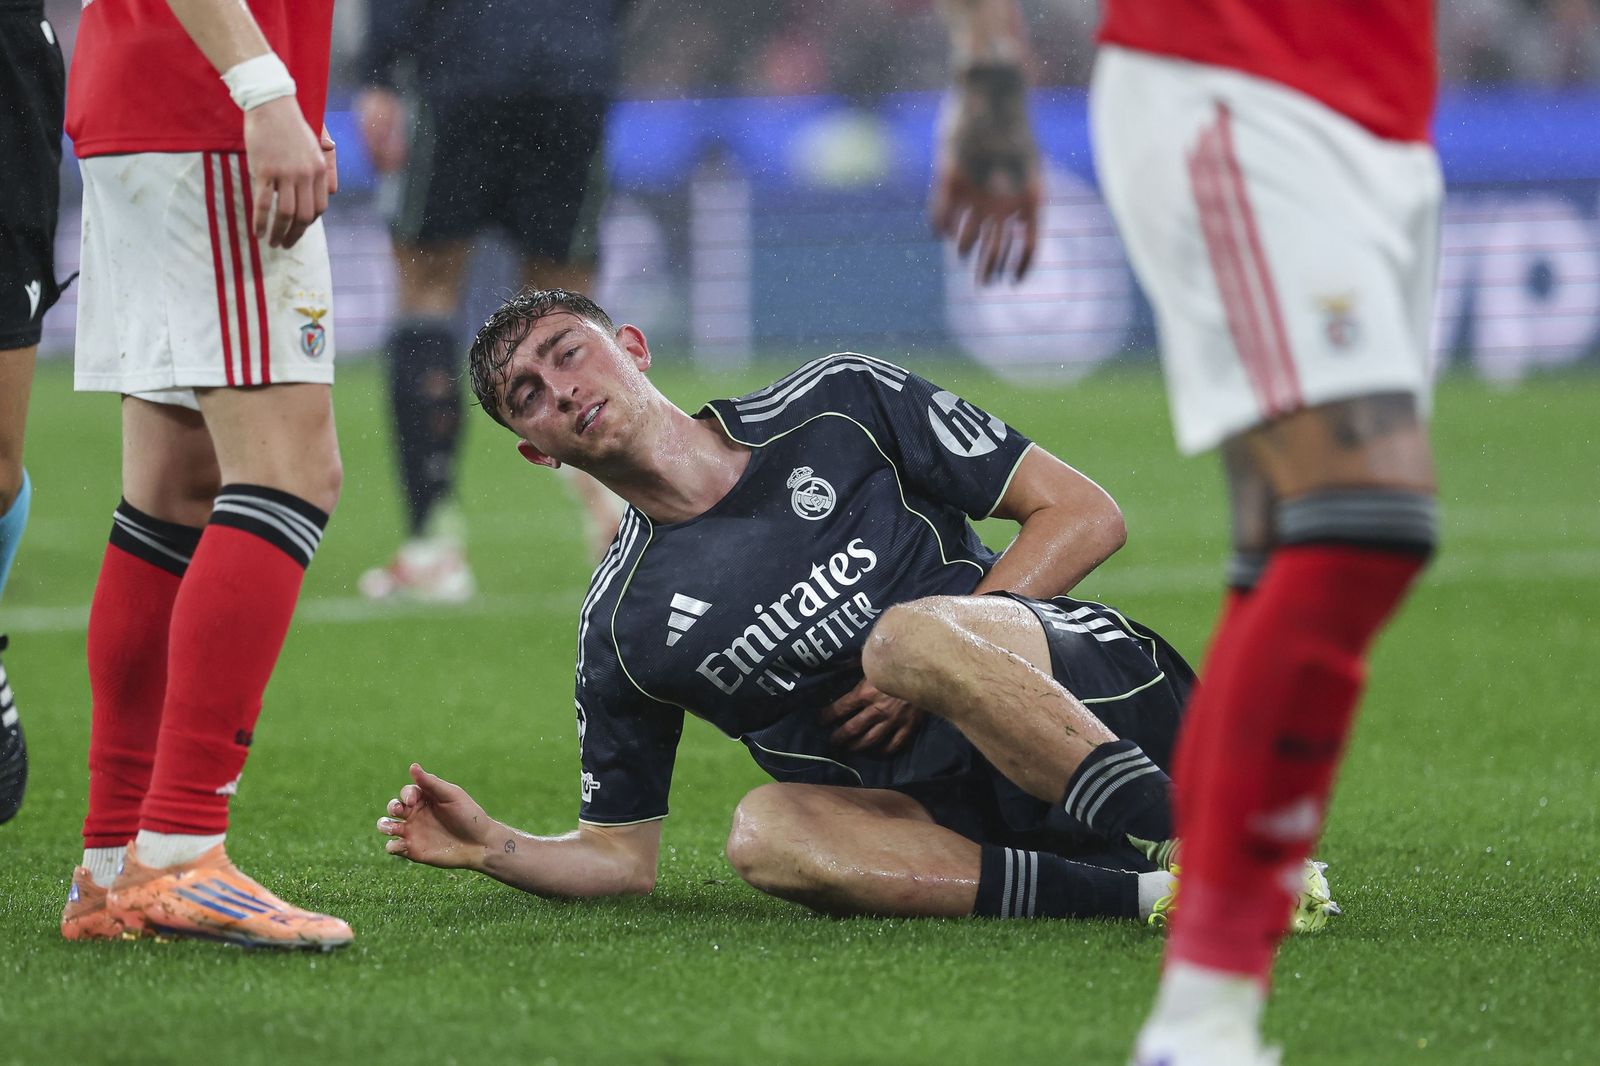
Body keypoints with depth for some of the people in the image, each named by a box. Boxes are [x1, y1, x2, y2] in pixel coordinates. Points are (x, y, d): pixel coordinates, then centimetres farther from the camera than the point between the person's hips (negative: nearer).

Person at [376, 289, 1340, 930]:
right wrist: (492, 847, -5)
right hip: (962, 814, 3)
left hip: (1110, 694, -3)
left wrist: (937, 657, -10)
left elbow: (1086, 514, 2)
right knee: (767, 835, -29)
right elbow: (622, 858, 15)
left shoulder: (841, 405, 3)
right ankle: (1144, 896, -36)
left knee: (908, 634, -34)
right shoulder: (624, 631, 9)